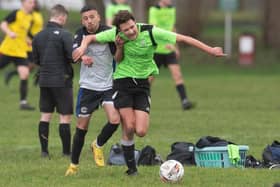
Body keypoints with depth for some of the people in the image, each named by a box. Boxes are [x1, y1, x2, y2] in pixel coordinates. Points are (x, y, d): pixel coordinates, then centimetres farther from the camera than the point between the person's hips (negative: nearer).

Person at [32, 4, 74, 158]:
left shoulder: (38, 36, 6)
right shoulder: (64, 35, -14)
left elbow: (36, 60, 13)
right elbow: (73, 56, -21)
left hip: (44, 80, 6)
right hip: (62, 80, -6)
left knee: (45, 116, 10)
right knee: (65, 116, 0)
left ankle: (44, 150, 10)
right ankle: (66, 151, 2)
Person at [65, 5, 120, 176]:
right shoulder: (81, 33, -4)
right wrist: (82, 57, -43)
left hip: (108, 86, -1)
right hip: (88, 86, 1)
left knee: (115, 120, -18)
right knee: (82, 126, 5)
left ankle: (98, 145, 12)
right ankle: (74, 165, 20)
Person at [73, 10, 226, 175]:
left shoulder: (150, 32, -14)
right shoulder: (116, 34, -9)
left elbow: (183, 39, -12)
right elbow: (90, 38, 6)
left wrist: (210, 50, -12)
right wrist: (83, 46, -19)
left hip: (142, 83, 0)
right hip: (122, 81, 0)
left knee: (141, 131, -12)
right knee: (129, 128, -10)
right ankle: (131, 167, 9)